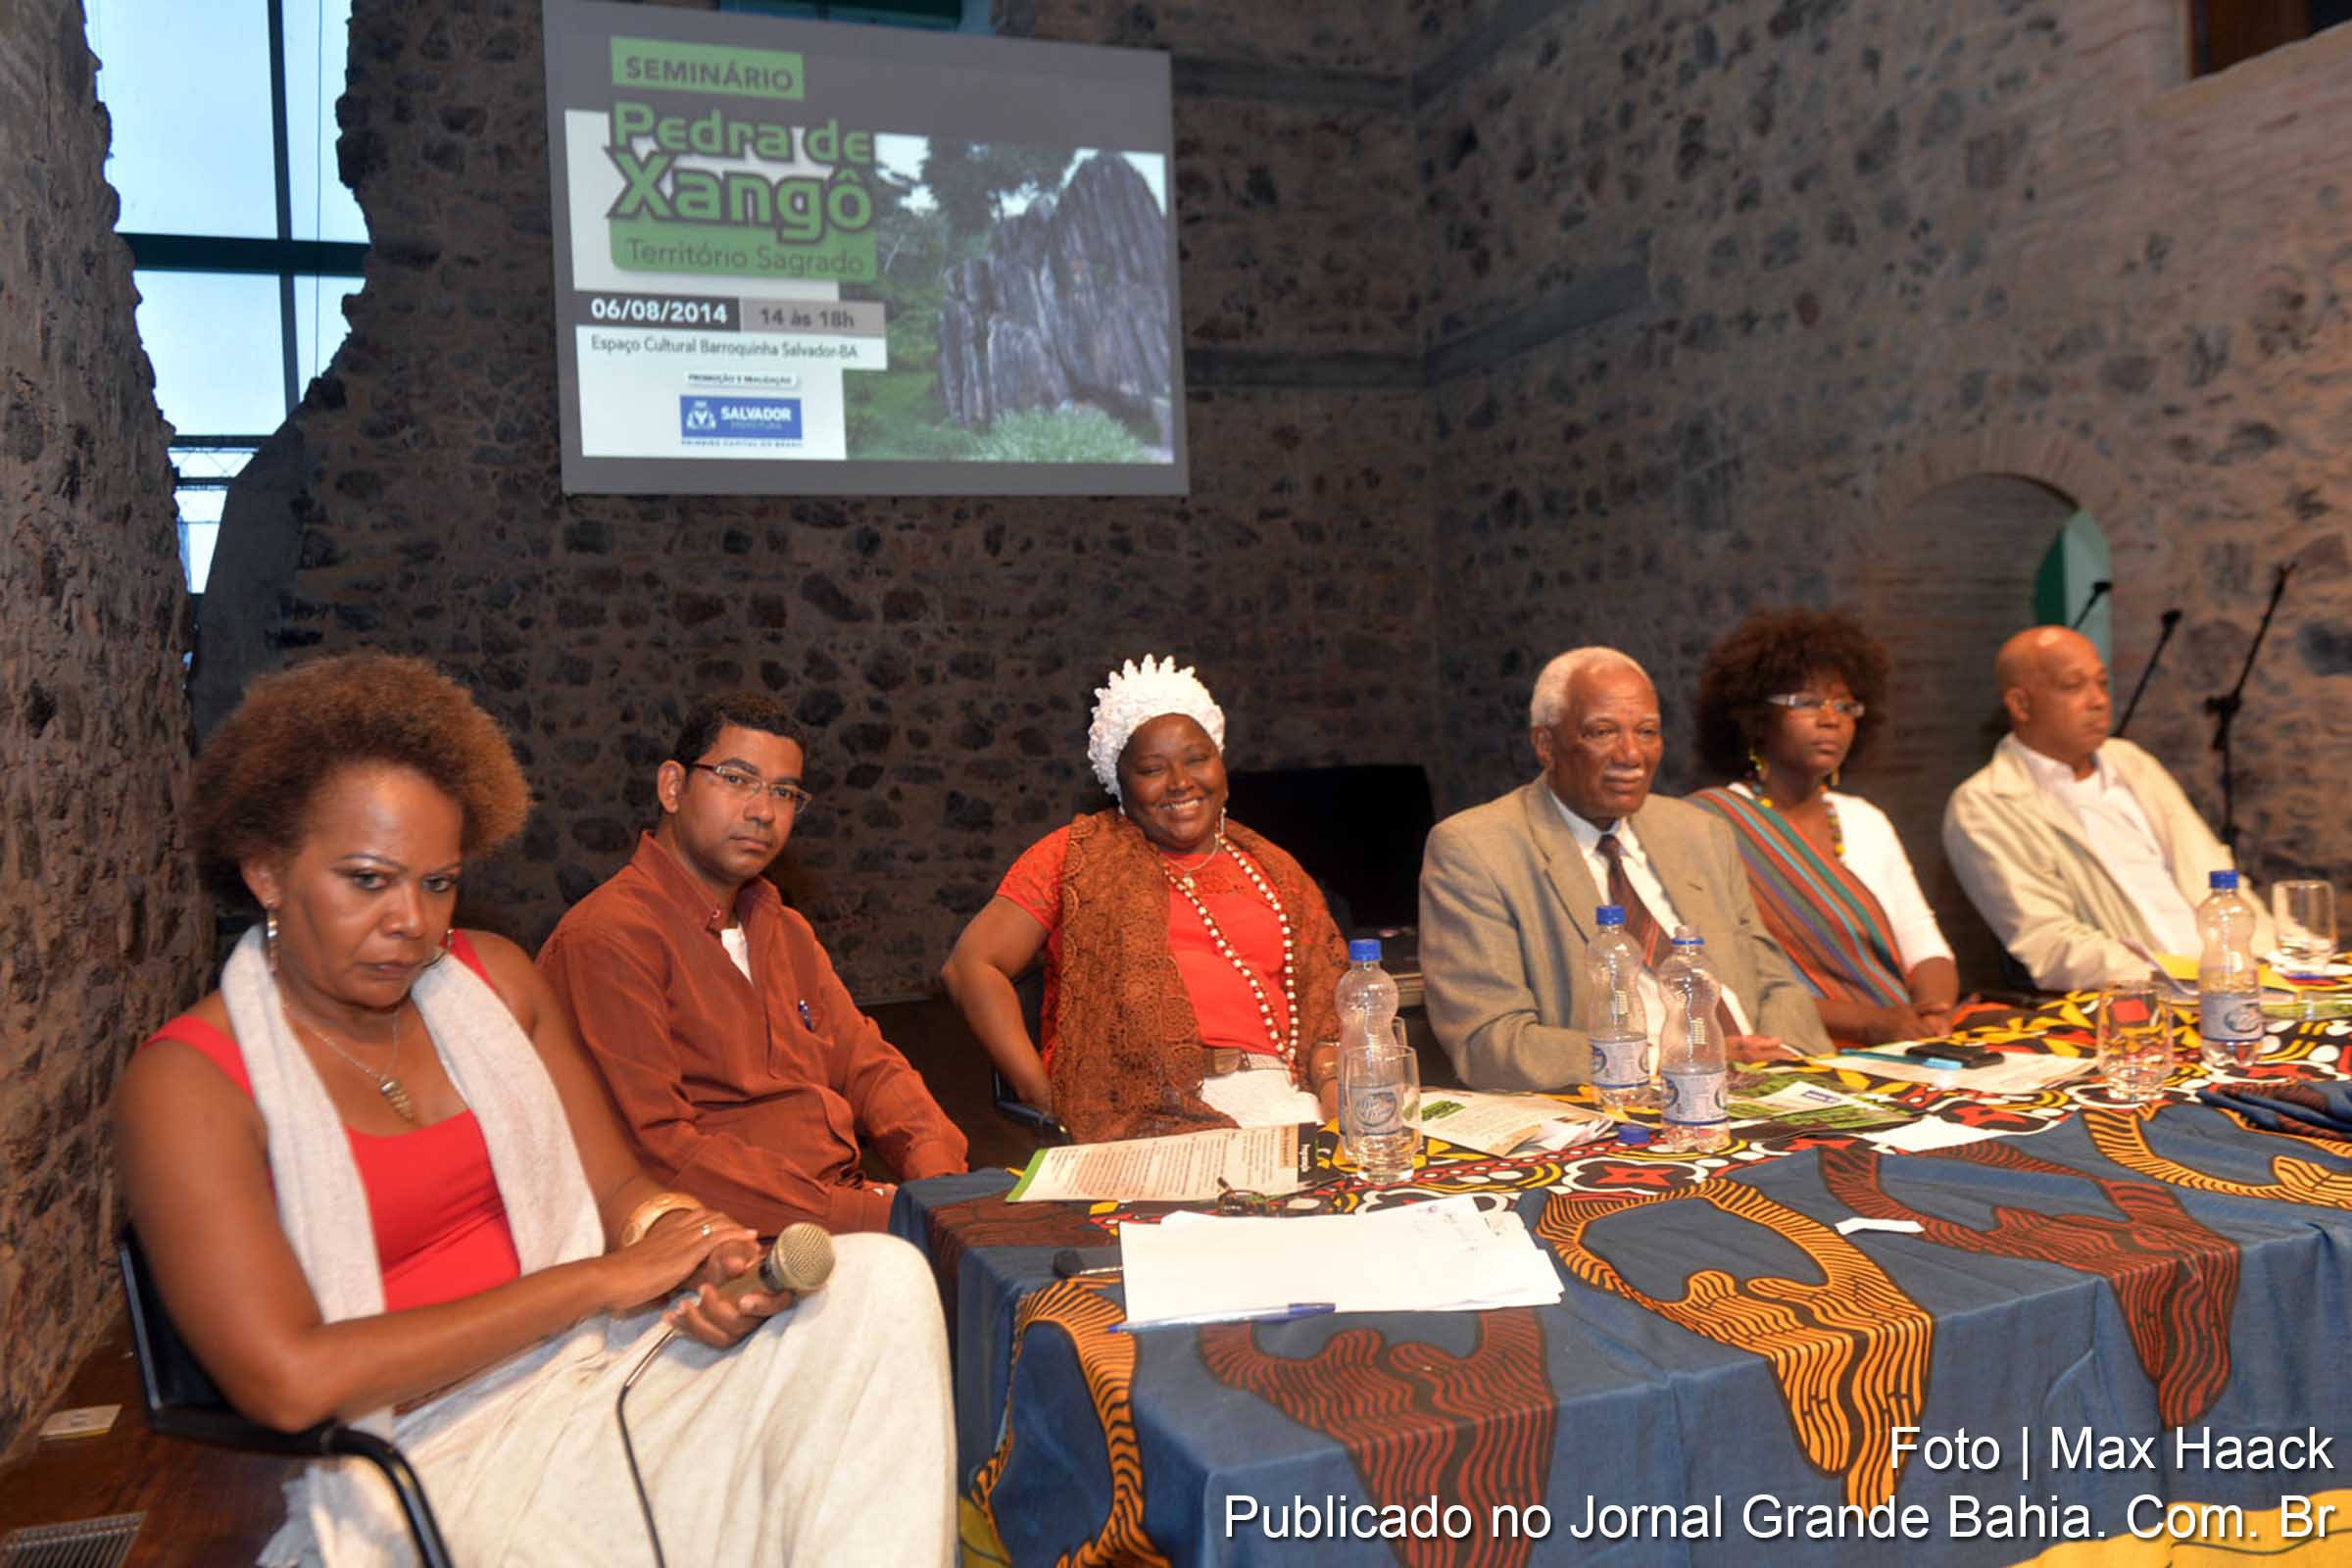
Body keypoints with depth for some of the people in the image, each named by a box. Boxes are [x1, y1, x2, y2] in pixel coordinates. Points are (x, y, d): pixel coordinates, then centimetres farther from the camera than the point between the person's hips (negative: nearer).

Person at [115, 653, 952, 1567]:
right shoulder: (186, 1081, -6)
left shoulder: (493, 977, 10)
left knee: (879, 1277, -18)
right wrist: (596, 1280, -16)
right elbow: (288, 1380, -16)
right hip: (433, 1452, -6)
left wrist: (687, 1252, -13)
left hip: (604, 1363, 6)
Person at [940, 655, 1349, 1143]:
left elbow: (1324, 995, 17)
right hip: (1139, 1106, -4)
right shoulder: (1081, 854, 12)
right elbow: (972, 965, 4)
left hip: (1276, 1096, 4)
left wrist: (1335, 1089, -5)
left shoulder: (1275, 872, 22)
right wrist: (1044, 1097, -7)